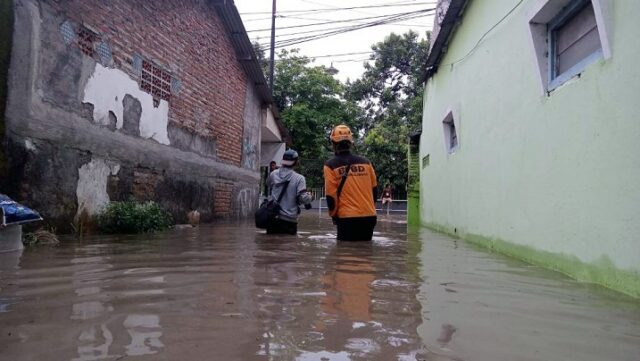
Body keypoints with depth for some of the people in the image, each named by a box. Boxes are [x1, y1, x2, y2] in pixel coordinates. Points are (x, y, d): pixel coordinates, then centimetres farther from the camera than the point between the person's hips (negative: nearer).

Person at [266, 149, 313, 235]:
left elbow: (268, 184, 23)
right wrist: (310, 197, 5)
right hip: (289, 219, -3)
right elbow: (303, 198, -17)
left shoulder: (273, 174, 1)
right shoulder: (299, 178, -11)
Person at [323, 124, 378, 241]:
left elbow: (331, 196, -6)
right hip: (369, 216, 4)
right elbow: (374, 190, 12)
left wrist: (333, 215, 10)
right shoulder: (366, 162, 5)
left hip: (347, 218, -4)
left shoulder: (330, 165, -5)